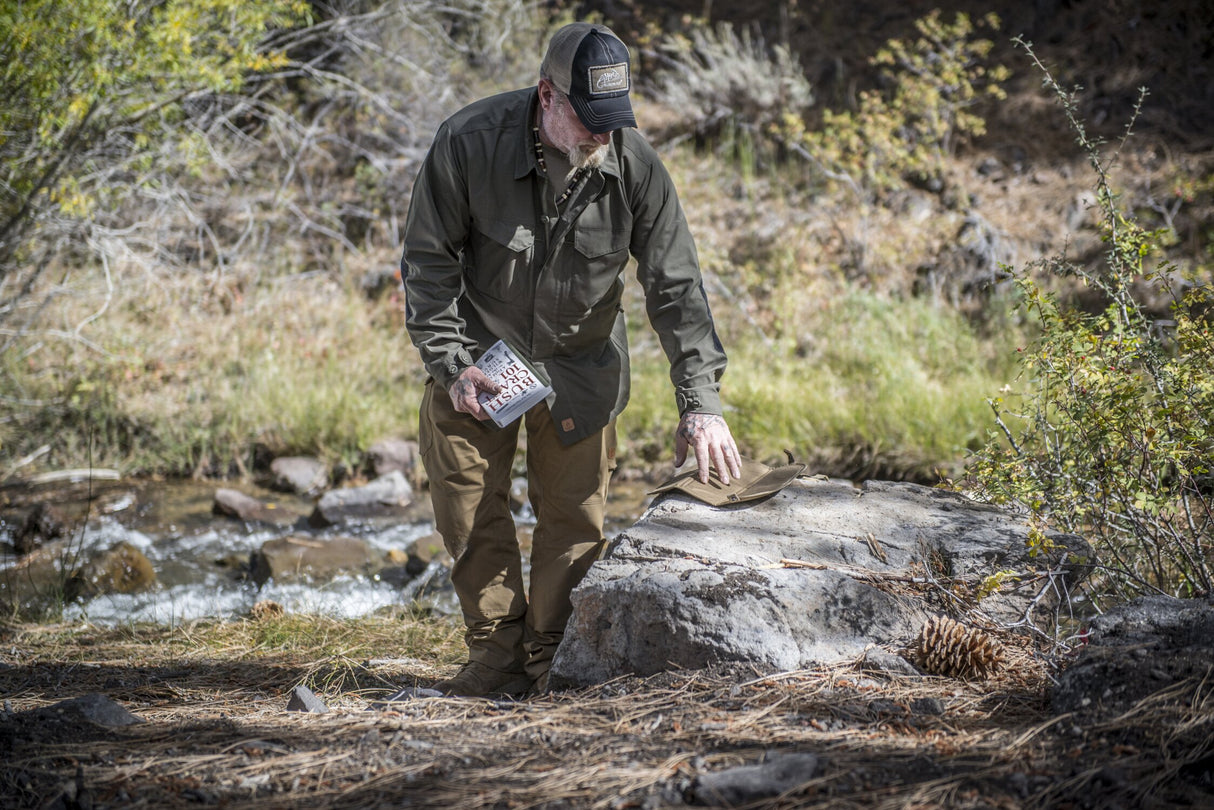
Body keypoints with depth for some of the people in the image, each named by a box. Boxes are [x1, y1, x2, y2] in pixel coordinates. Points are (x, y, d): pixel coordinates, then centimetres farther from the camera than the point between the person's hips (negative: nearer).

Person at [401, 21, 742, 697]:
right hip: (480, 353, -1)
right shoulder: (468, 143, -23)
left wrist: (701, 401, -20)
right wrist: (451, 365, -18)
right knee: (469, 509, -2)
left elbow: (676, 287, -14)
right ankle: (498, 654, 8)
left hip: (581, 363, 1)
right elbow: (428, 262, -11)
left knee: (575, 515, 0)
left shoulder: (636, 165, -19)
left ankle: (555, 661, 12)